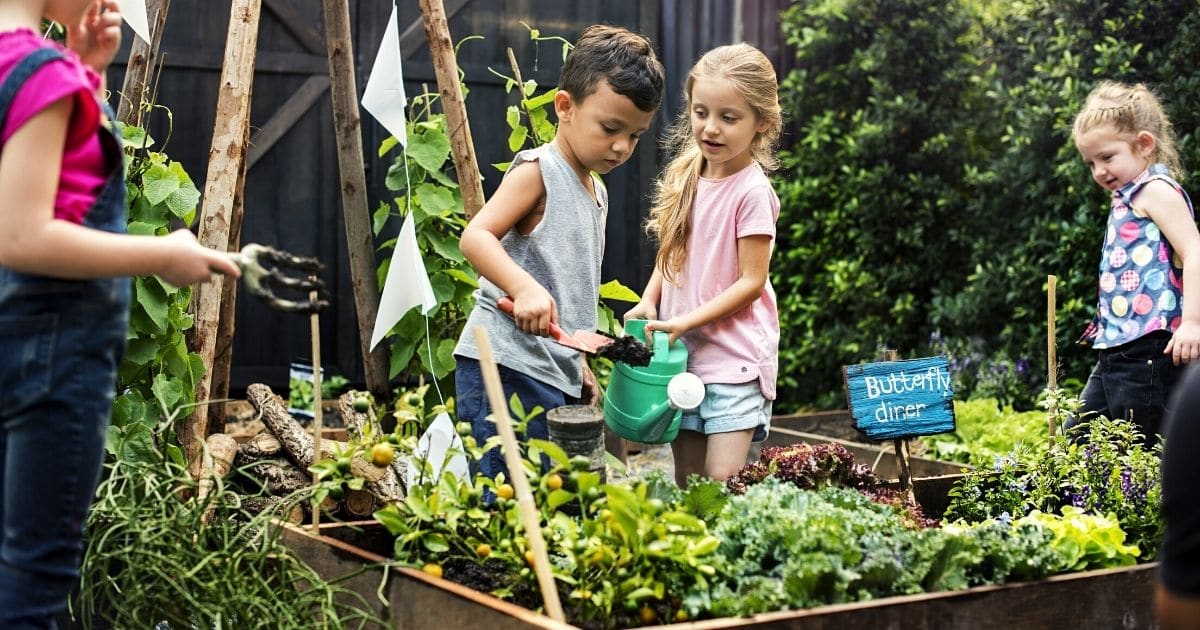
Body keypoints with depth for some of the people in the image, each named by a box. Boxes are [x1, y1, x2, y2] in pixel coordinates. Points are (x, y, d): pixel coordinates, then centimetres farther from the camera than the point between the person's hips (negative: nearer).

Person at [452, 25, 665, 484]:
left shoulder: (596, 191, 19)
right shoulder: (538, 170, -7)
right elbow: (475, 237, -19)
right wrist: (525, 288, -34)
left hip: (556, 378, 9)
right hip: (508, 369, -9)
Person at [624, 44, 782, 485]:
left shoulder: (751, 192, -14)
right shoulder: (685, 179, 6)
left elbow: (751, 281, -14)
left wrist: (686, 322, -18)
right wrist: (649, 301, -1)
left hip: (734, 358, -6)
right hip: (680, 352, 7)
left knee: (722, 483, -12)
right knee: (686, 485, 11)